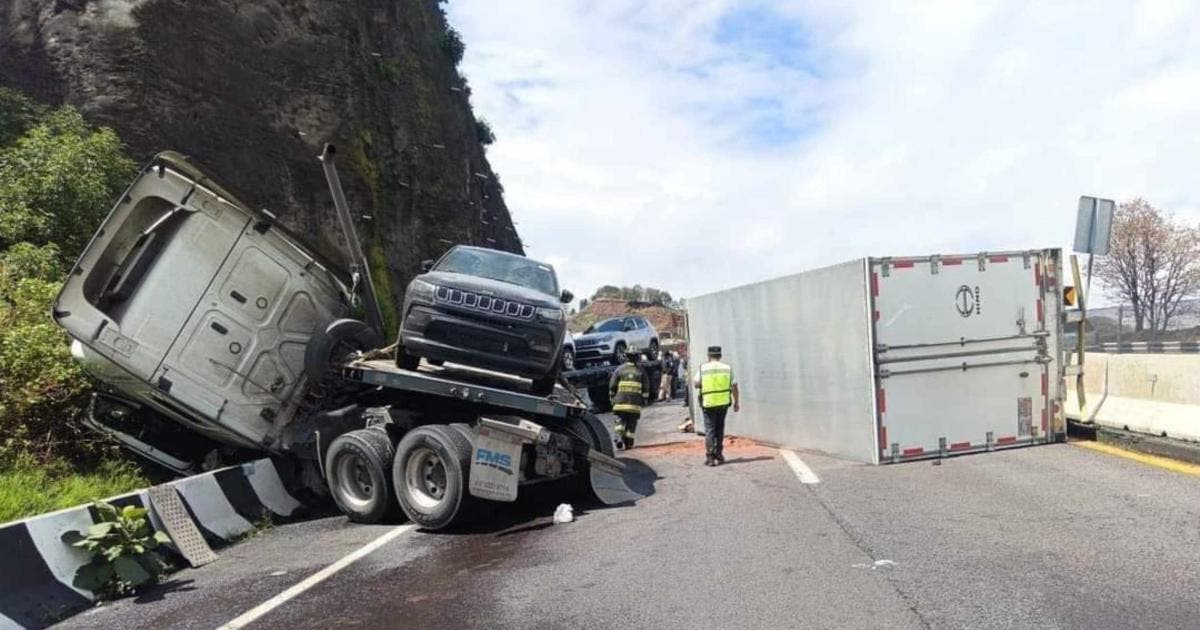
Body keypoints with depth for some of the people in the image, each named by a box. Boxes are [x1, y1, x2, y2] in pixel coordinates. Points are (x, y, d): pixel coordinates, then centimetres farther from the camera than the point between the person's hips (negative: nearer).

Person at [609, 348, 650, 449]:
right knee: (632, 422, 7)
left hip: (621, 401, 0)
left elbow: (612, 386, 5)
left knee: (621, 420, 5)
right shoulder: (641, 371, 5)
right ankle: (629, 442, 7)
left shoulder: (619, 370, 3)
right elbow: (646, 388, 7)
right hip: (635, 403, 0)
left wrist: (612, 397, 15)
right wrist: (644, 399, 14)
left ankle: (619, 437, -15)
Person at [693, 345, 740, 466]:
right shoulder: (728, 368, 1)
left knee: (710, 430, 2)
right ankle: (718, 455, 22)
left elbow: (696, 384, -5)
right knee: (720, 429, 17)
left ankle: (710, 457, -5)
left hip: (708, 403, -2)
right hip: (723, 403, 2)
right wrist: (736, 402, 9)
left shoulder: (703, 368, -4)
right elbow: (734, 386, 1)